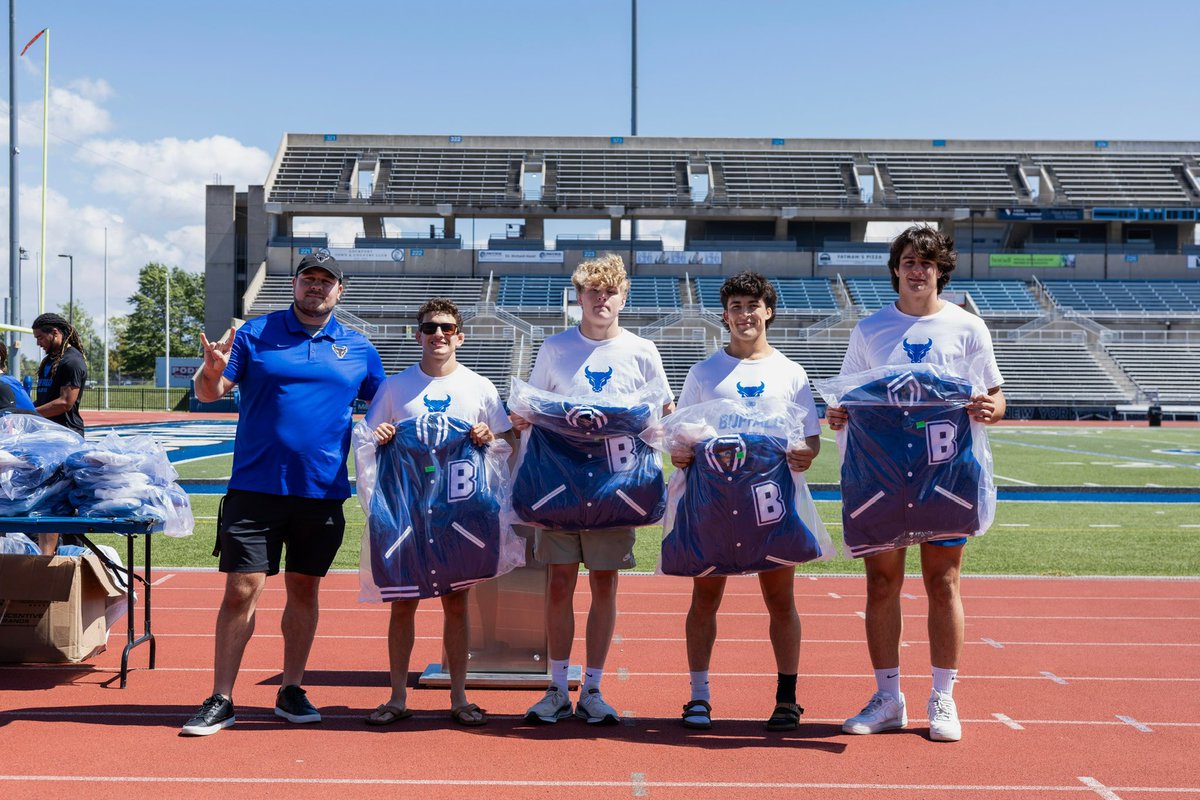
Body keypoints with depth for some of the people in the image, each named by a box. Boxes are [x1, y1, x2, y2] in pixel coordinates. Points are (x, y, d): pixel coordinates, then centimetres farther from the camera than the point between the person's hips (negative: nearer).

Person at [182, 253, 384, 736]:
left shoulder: (358, 349, 9)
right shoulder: (255, 333, 3)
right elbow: (208, 394, 1)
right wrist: (213, 370, -22)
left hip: (323, 491, 2)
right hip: (255, 487, -2)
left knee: (304, 589, 11)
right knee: (241, 590, -4)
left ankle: (291, 692, 23)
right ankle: (220, 701, 5)